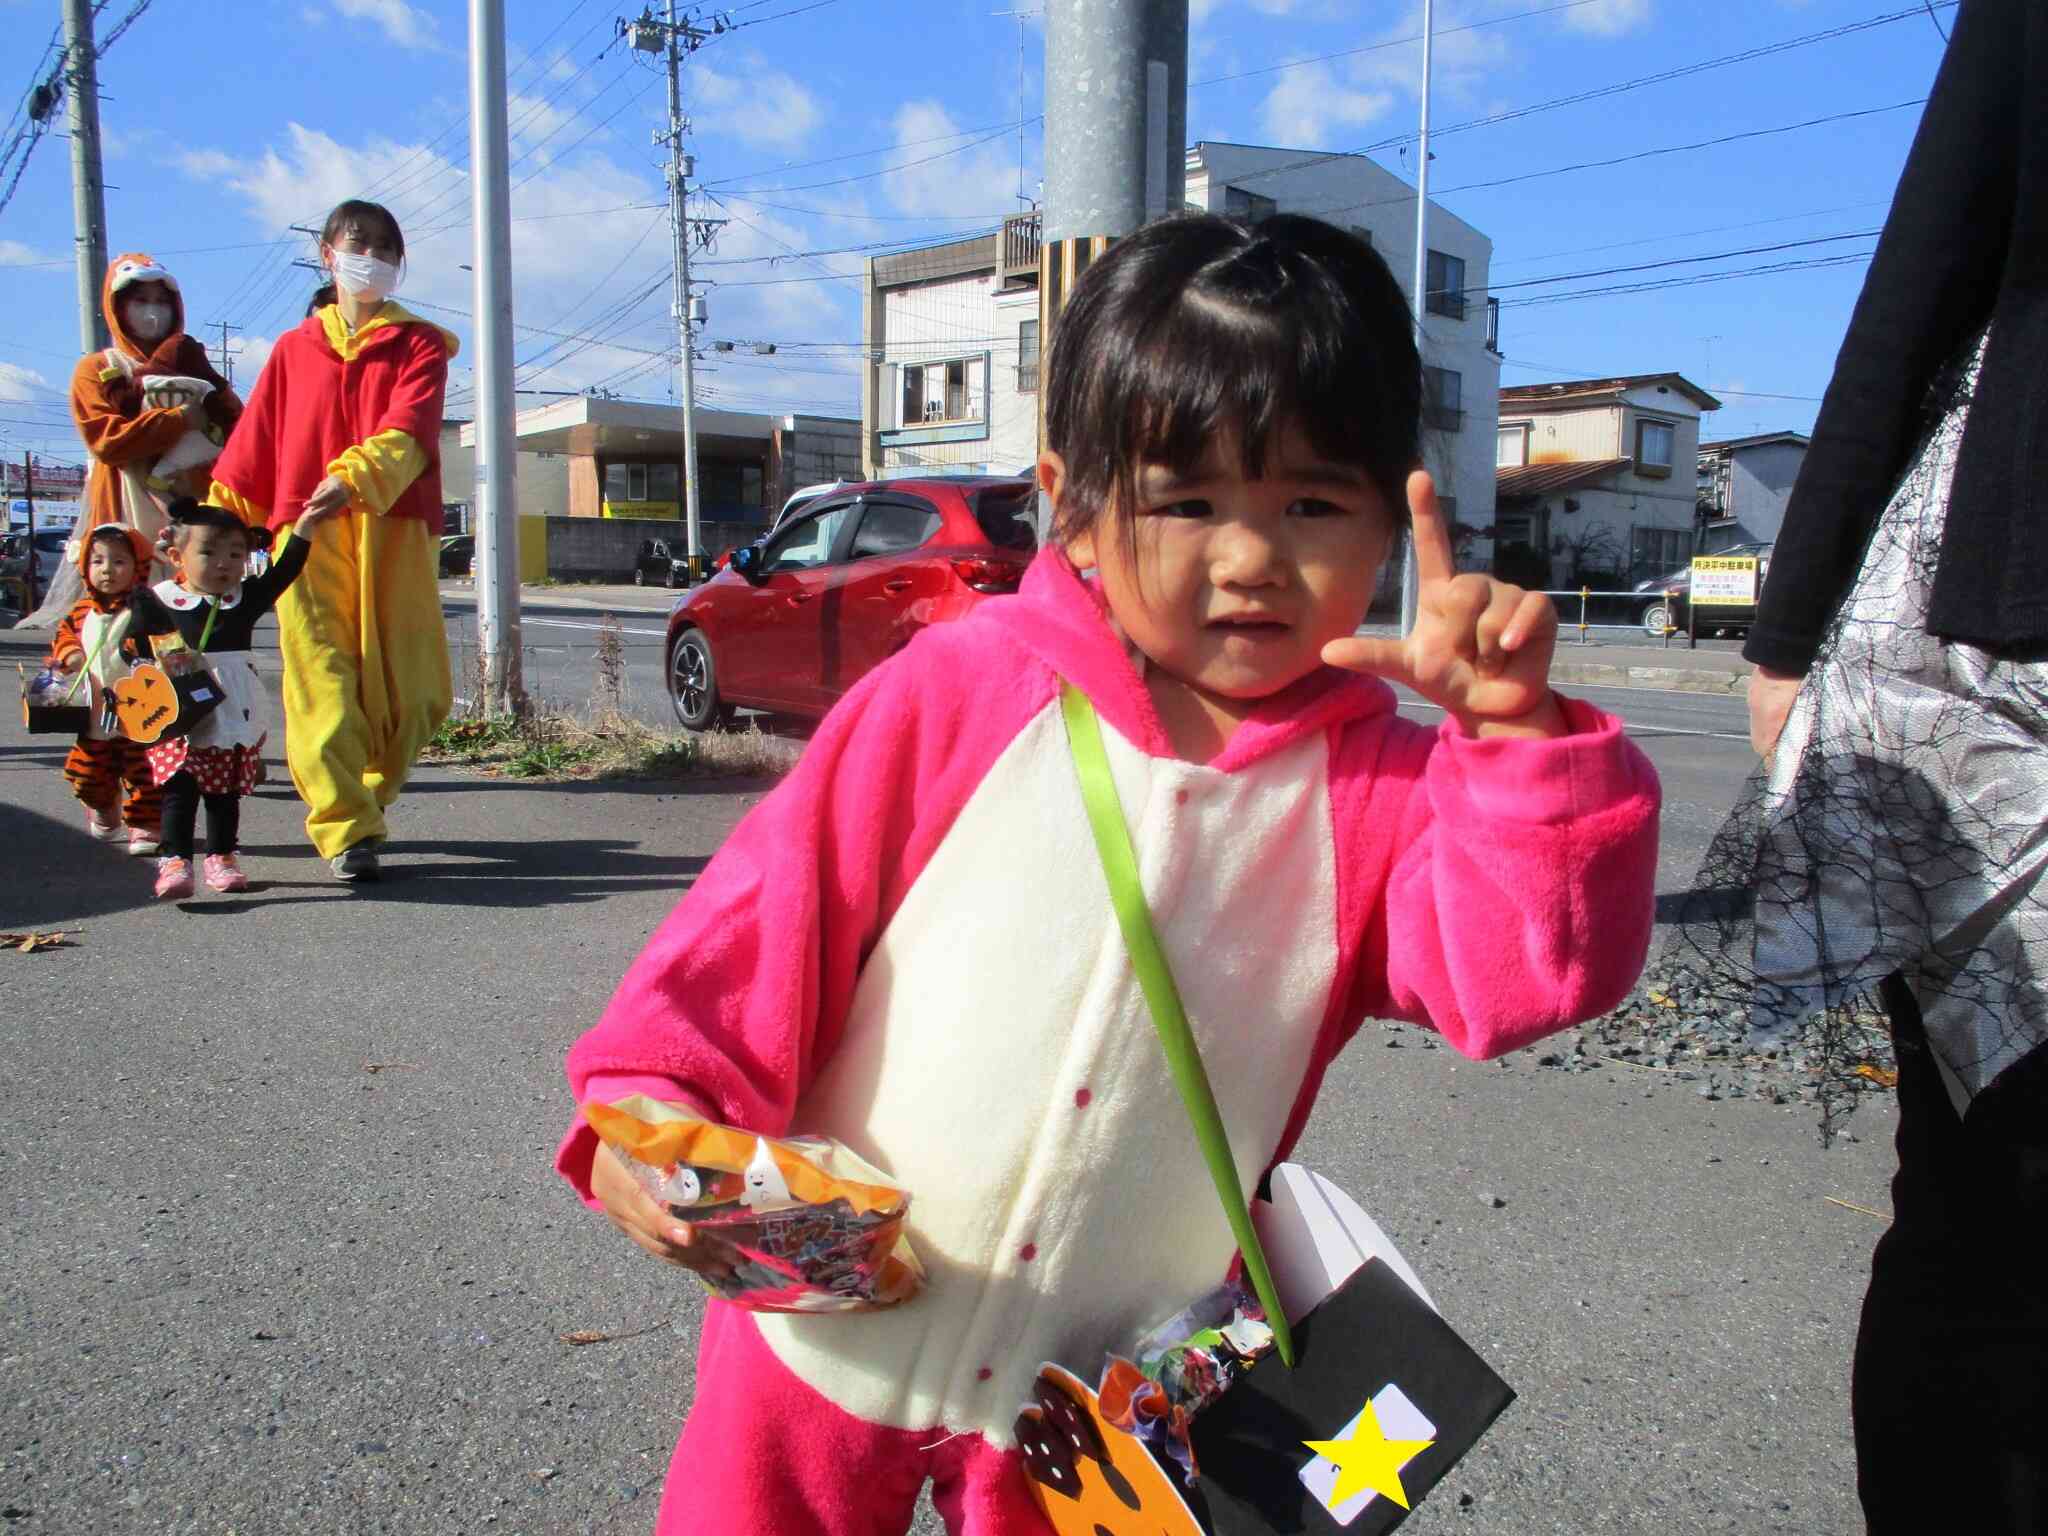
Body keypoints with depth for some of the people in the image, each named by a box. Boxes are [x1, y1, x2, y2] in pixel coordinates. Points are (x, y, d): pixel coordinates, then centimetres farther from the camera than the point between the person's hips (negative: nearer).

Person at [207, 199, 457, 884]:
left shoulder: (418, 344, 12)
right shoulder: (295, 348, 19)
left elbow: (409, 429, -7)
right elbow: (253, 445, 17)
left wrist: (354, 476, -25)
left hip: (395, 527, -1)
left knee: (409, 685, -3)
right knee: (322, 680, -11)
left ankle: (364, 796, 19)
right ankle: (345, 832, -11)